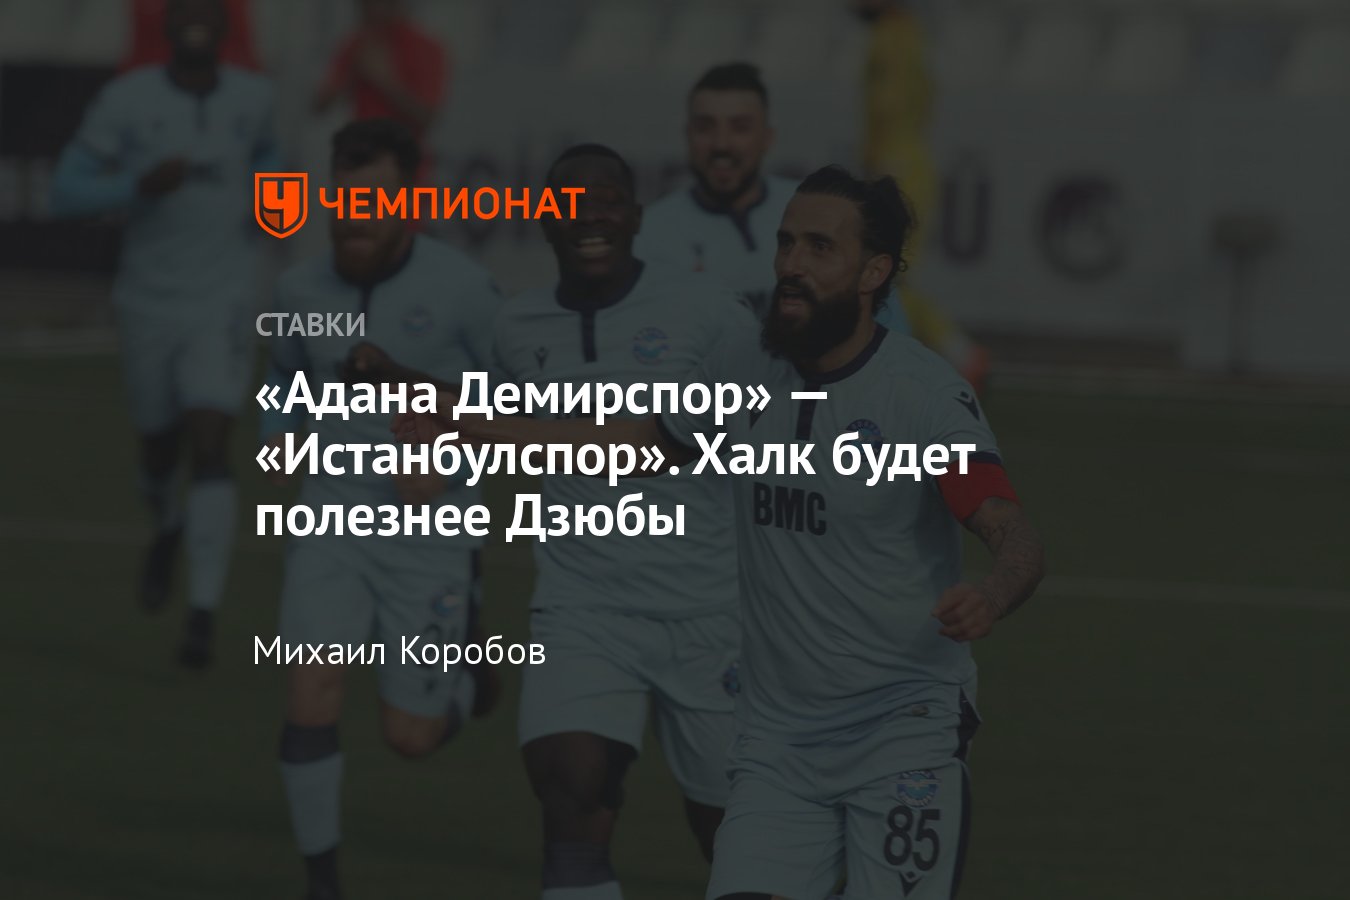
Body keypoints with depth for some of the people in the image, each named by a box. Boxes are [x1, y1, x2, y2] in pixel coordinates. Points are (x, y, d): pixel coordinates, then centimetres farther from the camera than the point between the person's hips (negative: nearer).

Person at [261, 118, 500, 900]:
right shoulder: (303, 289, 0)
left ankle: (465, 655, 38)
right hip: (333, 524, 3)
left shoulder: (462, 290, -13)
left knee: (411, 739, 4)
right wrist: (278, 437, 1)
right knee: (312, 703, -15)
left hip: (431, 533, -3)